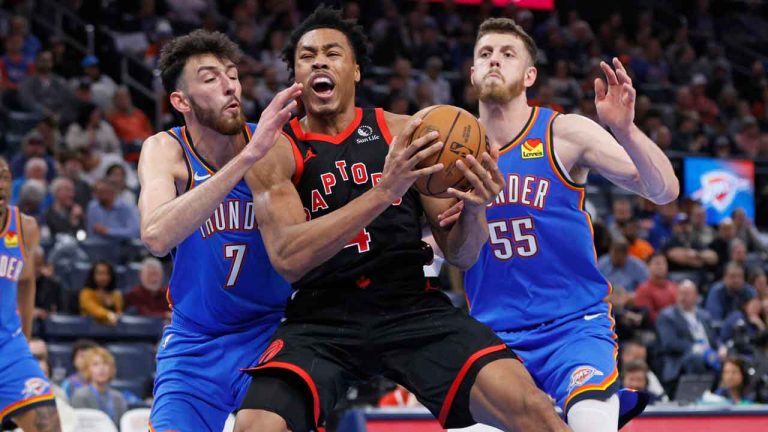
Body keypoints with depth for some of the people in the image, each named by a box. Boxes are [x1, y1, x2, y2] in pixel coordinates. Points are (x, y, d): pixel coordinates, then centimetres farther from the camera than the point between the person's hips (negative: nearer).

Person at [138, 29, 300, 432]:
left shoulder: (275, 146, -12)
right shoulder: (165, 150, -14)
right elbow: (156, 237, -34)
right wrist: (247, 158, -40)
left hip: (270, 333, 0)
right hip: (195, 341, 0)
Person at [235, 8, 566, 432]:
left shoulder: (403, 133, 6)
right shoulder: (275, 153, -1)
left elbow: (460, 254, 7)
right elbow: (287, 257, -17)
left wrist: (473, 209, -17)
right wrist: (385, 190, -26)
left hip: (412, 307, 1)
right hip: (322, 318, -1)